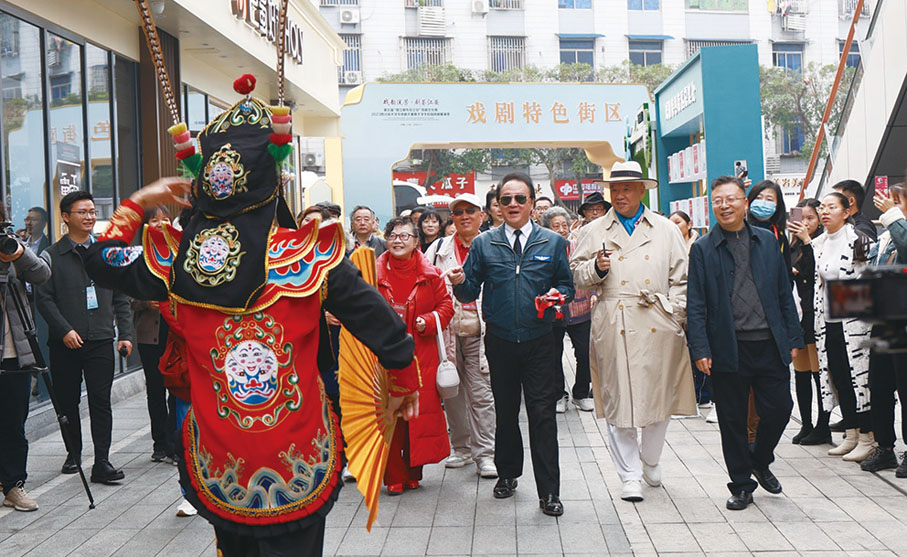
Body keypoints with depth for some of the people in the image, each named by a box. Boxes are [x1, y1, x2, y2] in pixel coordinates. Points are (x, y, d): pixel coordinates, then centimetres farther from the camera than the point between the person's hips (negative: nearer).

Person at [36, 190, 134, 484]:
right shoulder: (52, 256, 4)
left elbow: (120, 298, 12)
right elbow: (43, 298, -2)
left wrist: (125, 334, 3)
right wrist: (64, 330, -14)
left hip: (101, 341, 1)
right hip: (65, 343, -1)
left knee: (101, 402, -3)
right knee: (67, 401, 9)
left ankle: (101, 462, -1)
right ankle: (74, 453, 27)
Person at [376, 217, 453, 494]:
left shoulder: (430, 274, 4)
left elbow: (445, 304, 8)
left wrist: (429, 321, -8)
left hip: (421, 356, 0)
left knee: (421, 411, 2)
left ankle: (413, 472, 18)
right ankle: (394, 476, 11)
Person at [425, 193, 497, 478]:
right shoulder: (439, 248, 10)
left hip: (479, 330, -2)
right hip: (447, 329, 2)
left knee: (481, 392, -3)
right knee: (451, 391, 9)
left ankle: (484, 452, 5)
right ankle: (461, 447, 24)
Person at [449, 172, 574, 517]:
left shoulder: (552, 242, 5)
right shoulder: (484, 244, 5)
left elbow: (566, 285, 8)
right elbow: (471, 292, 3)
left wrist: (557, 294, -13)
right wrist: (460, 283, -19)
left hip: (539, 342, -1)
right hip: (500, 342, 1)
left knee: (542, 414, -2)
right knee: (505, 411, 13)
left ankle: (549, 491, 6)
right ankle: (507, 473, 33)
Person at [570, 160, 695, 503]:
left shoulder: (666, 230, 13)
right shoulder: (594, 231, 11)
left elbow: (680, 279, 13)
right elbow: (576, 272, 11)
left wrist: (674, 316, 3)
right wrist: (596, 268, -9)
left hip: (658, 325, 1)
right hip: (613, 326, -1)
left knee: (659, 394, 6)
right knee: (618, 397, -2)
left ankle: (650, 459, 31)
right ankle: (630, 475, 9)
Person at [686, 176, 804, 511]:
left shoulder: (768, 241, 10)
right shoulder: (703, 249, 1)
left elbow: (784, 294, 12)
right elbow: (695, 305, -1)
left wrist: (793, 339, 7)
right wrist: (700, 350, -9)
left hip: (770, 345, 2)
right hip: (728, 349, -2)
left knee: (779, 409, 3)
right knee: (733, 420, 6)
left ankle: (761, 462, 31)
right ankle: (741, 485, 22)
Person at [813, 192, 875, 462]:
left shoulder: (859, 240, -8)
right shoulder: (817, 244, 11)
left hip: (852, 320, -6)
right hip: (827, 322, 6)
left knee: (858, 376, -3)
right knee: (838, 378, 10)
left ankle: (866, 438, 7)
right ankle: (850, 435, 21)